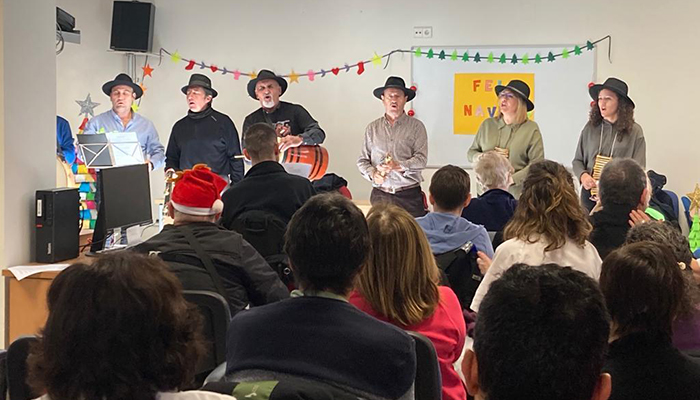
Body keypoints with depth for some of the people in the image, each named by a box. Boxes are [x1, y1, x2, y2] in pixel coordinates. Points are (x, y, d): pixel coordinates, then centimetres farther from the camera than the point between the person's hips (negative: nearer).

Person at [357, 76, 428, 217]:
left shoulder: (416, 126, 5)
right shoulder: (372, 128, 13)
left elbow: (421, 159, -5)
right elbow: (362, 160, 13)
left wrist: (398, 166, -20)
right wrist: (372, 174, -7)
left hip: (409, 195, -2)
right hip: (380, 195, 2)